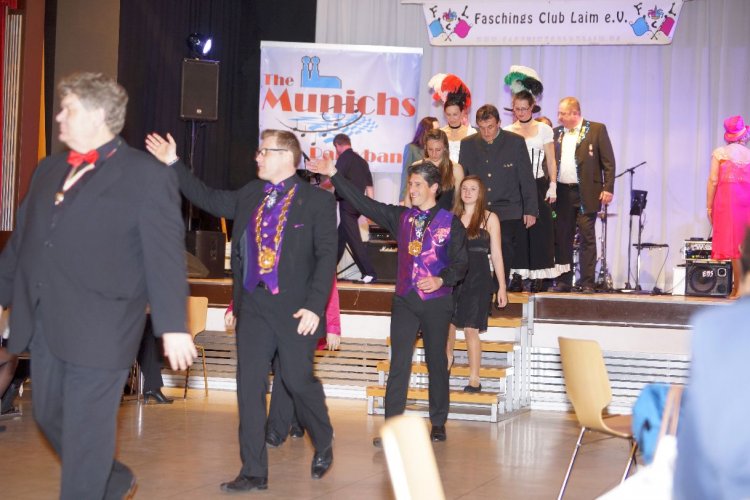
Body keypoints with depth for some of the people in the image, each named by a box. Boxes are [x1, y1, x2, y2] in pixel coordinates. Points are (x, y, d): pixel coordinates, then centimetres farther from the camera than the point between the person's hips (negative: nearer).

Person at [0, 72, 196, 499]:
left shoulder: (147, 176, -7)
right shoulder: (49, 169, 14)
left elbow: (166, 256, -11)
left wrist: (173, 326, -15)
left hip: (99, 328, -7)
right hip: (43, 323, 7)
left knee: (87, 432, -1)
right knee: (50, 416, 16)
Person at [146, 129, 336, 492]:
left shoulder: (317, 201, -4)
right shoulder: (250, 195, 12)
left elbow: (327, 255, -9)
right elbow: (209, 199, 22)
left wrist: (314, 306, -16)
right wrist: (173, 164, 17)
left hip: (294, 309, -5)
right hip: (253, 306, 5)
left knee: (299, 381, 3)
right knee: (250, 387, 2)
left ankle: (323, 446, 32)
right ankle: (253, 472, 8)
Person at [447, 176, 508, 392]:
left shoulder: (489, 218, 2)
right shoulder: (452, 217, 9)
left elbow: (496, 254, 1)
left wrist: (502, 287, -2)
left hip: (477, 279, -3)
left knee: (471, 329, -5)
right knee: (447, 324, 6)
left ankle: (474, 380, 0)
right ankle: (448, 357, 37)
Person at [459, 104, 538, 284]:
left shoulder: (516, 142, 1)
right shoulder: (468, 144, 7)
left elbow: (527, 179, 3)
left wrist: (530, 210, -1)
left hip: (508, 213, -2)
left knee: (504, 255, -8)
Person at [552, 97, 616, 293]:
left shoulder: (597, 129, 0)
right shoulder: (557, 133, 13)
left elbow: (608, 161, -2)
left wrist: (608, 188, -9)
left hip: (586, 194, -4)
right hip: (562, 193, 4)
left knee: (587, 238, -3)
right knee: (561, 238, 5)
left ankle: (587, 283, -1)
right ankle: (564, 281, 12)